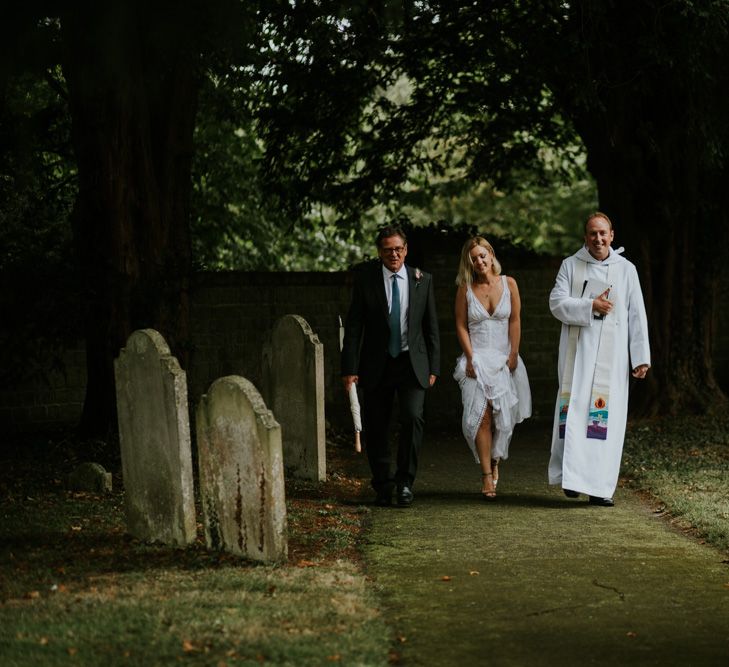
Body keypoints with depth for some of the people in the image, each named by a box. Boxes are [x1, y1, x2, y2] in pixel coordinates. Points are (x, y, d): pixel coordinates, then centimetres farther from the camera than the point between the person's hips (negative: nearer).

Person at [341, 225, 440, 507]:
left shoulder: (422, 280, 3)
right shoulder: (365, 278, -2)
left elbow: (431, 327, 9)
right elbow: (353, 326, -3)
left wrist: (433, 367, 5)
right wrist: (350, 368, -8)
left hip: (412, 362, 0)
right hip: (376, 364, 0)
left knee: (413, 417, -17)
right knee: (375, 427, 3)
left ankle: (405, 481, -4)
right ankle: (383, 486, 19)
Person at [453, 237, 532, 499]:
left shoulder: (508, 284, 3)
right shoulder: (465, 290, 1)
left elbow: (515, 321, 2)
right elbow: (461, 326, 1)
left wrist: (513, 355, -4)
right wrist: (471, 358, -7)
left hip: (504, 358, 1)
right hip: (477, 359, -1)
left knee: (503, 416, 4)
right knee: (481, 416, -11)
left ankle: (495, 460, 28)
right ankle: (487, 475, -12)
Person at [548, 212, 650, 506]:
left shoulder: (626, 269, 8)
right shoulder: (570, 266, 7)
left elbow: (637, 315, 6)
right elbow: (557, 302, -3)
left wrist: (641, 357, 0)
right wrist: (590, 306, -16)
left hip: (611, 355, 0)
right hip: (578, 349, 0)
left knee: (606, 418, -3)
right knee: (575, 410, -9)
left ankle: (600, 487, -1)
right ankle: (573, 476, -7)